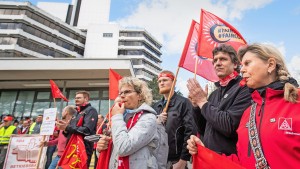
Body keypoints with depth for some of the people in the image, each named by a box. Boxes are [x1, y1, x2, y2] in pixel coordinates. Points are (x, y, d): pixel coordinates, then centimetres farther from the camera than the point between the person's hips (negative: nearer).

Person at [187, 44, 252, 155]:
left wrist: (203, 102, -17)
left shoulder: (244, 88, -14)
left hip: (230, 158, -6)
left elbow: (229, 126, -25)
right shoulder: (214, 93, 8)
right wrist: (196, 105, -5)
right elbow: (203, 130, 10)